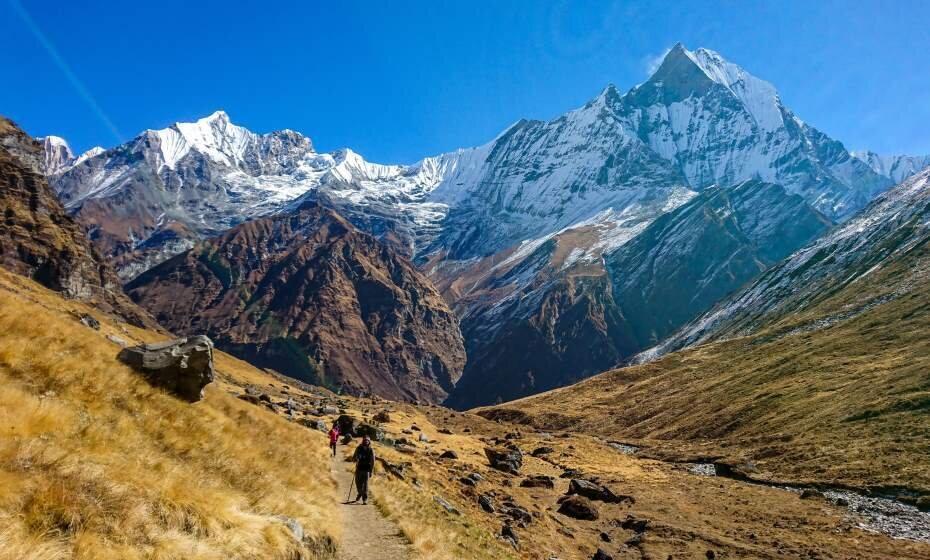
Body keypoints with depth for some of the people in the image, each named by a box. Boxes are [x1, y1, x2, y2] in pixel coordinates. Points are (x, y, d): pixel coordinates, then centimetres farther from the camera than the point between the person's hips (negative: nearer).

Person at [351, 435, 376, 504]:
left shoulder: (371, 450, -1)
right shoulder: (359, 448, 3)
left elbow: (372, 462, 1)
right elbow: (353, 458, 11)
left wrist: (371, 471, -2)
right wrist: (355, 459, -14)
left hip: (366, 469, -2)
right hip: (359, 468, 2)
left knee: (365, 484, -6)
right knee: (358, 483, 9)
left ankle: (365, 498, 1)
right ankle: (360, 494, 36)